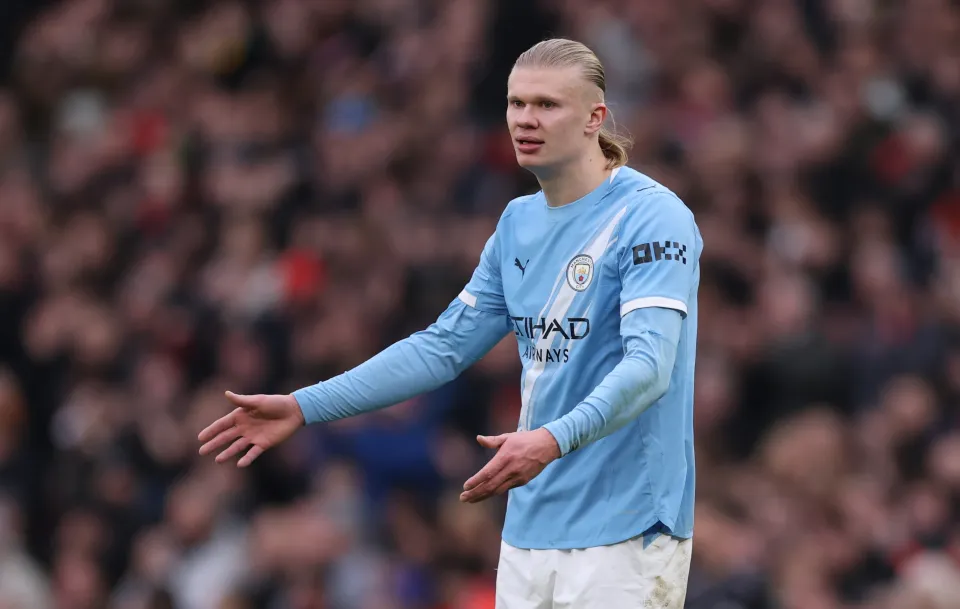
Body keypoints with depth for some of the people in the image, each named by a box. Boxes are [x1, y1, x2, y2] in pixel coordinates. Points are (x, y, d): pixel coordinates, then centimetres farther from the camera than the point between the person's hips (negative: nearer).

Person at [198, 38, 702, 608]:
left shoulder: (653, 217, -11)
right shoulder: (518, 223, 13)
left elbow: (650, 364, -23)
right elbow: (443, 347, 18)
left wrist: (554, 441, -39)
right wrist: (304, 407, 12)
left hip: (622, 537, -7)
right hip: (531, 531, 7)